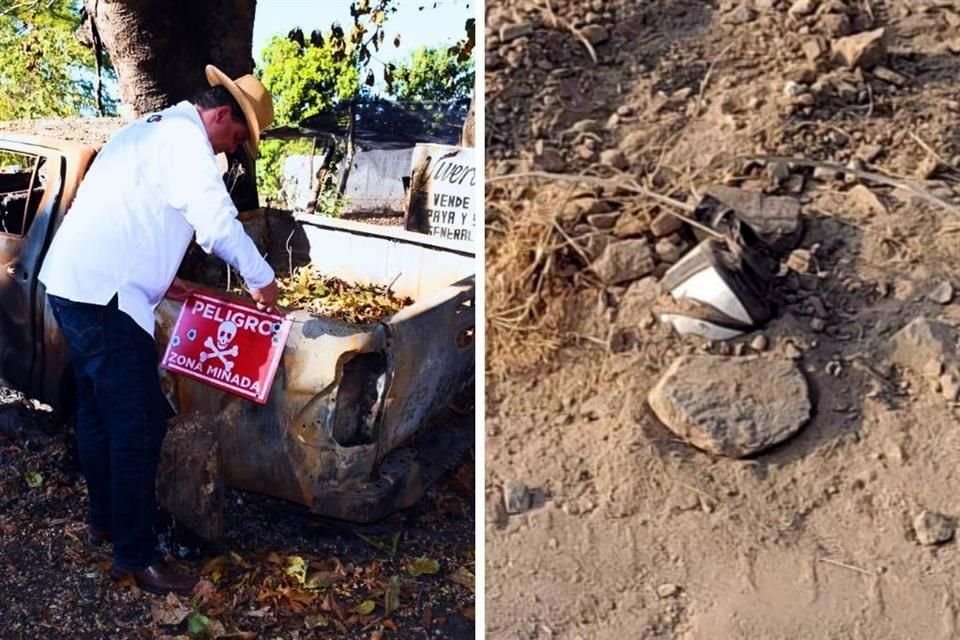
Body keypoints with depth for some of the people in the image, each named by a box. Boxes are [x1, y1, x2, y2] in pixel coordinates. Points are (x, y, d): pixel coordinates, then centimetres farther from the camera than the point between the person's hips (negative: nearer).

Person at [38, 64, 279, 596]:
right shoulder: (185, 139, -11)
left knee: (99, 410, 21)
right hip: (103, 295, -11)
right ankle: (136, 556, 1)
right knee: (139, 425, -6)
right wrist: (262, 281, -6)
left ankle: (105, 519, 36)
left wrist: (161, 278, 23)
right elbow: (218, 222, -18)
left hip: (73, 283, 11)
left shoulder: (151, 130, 21)